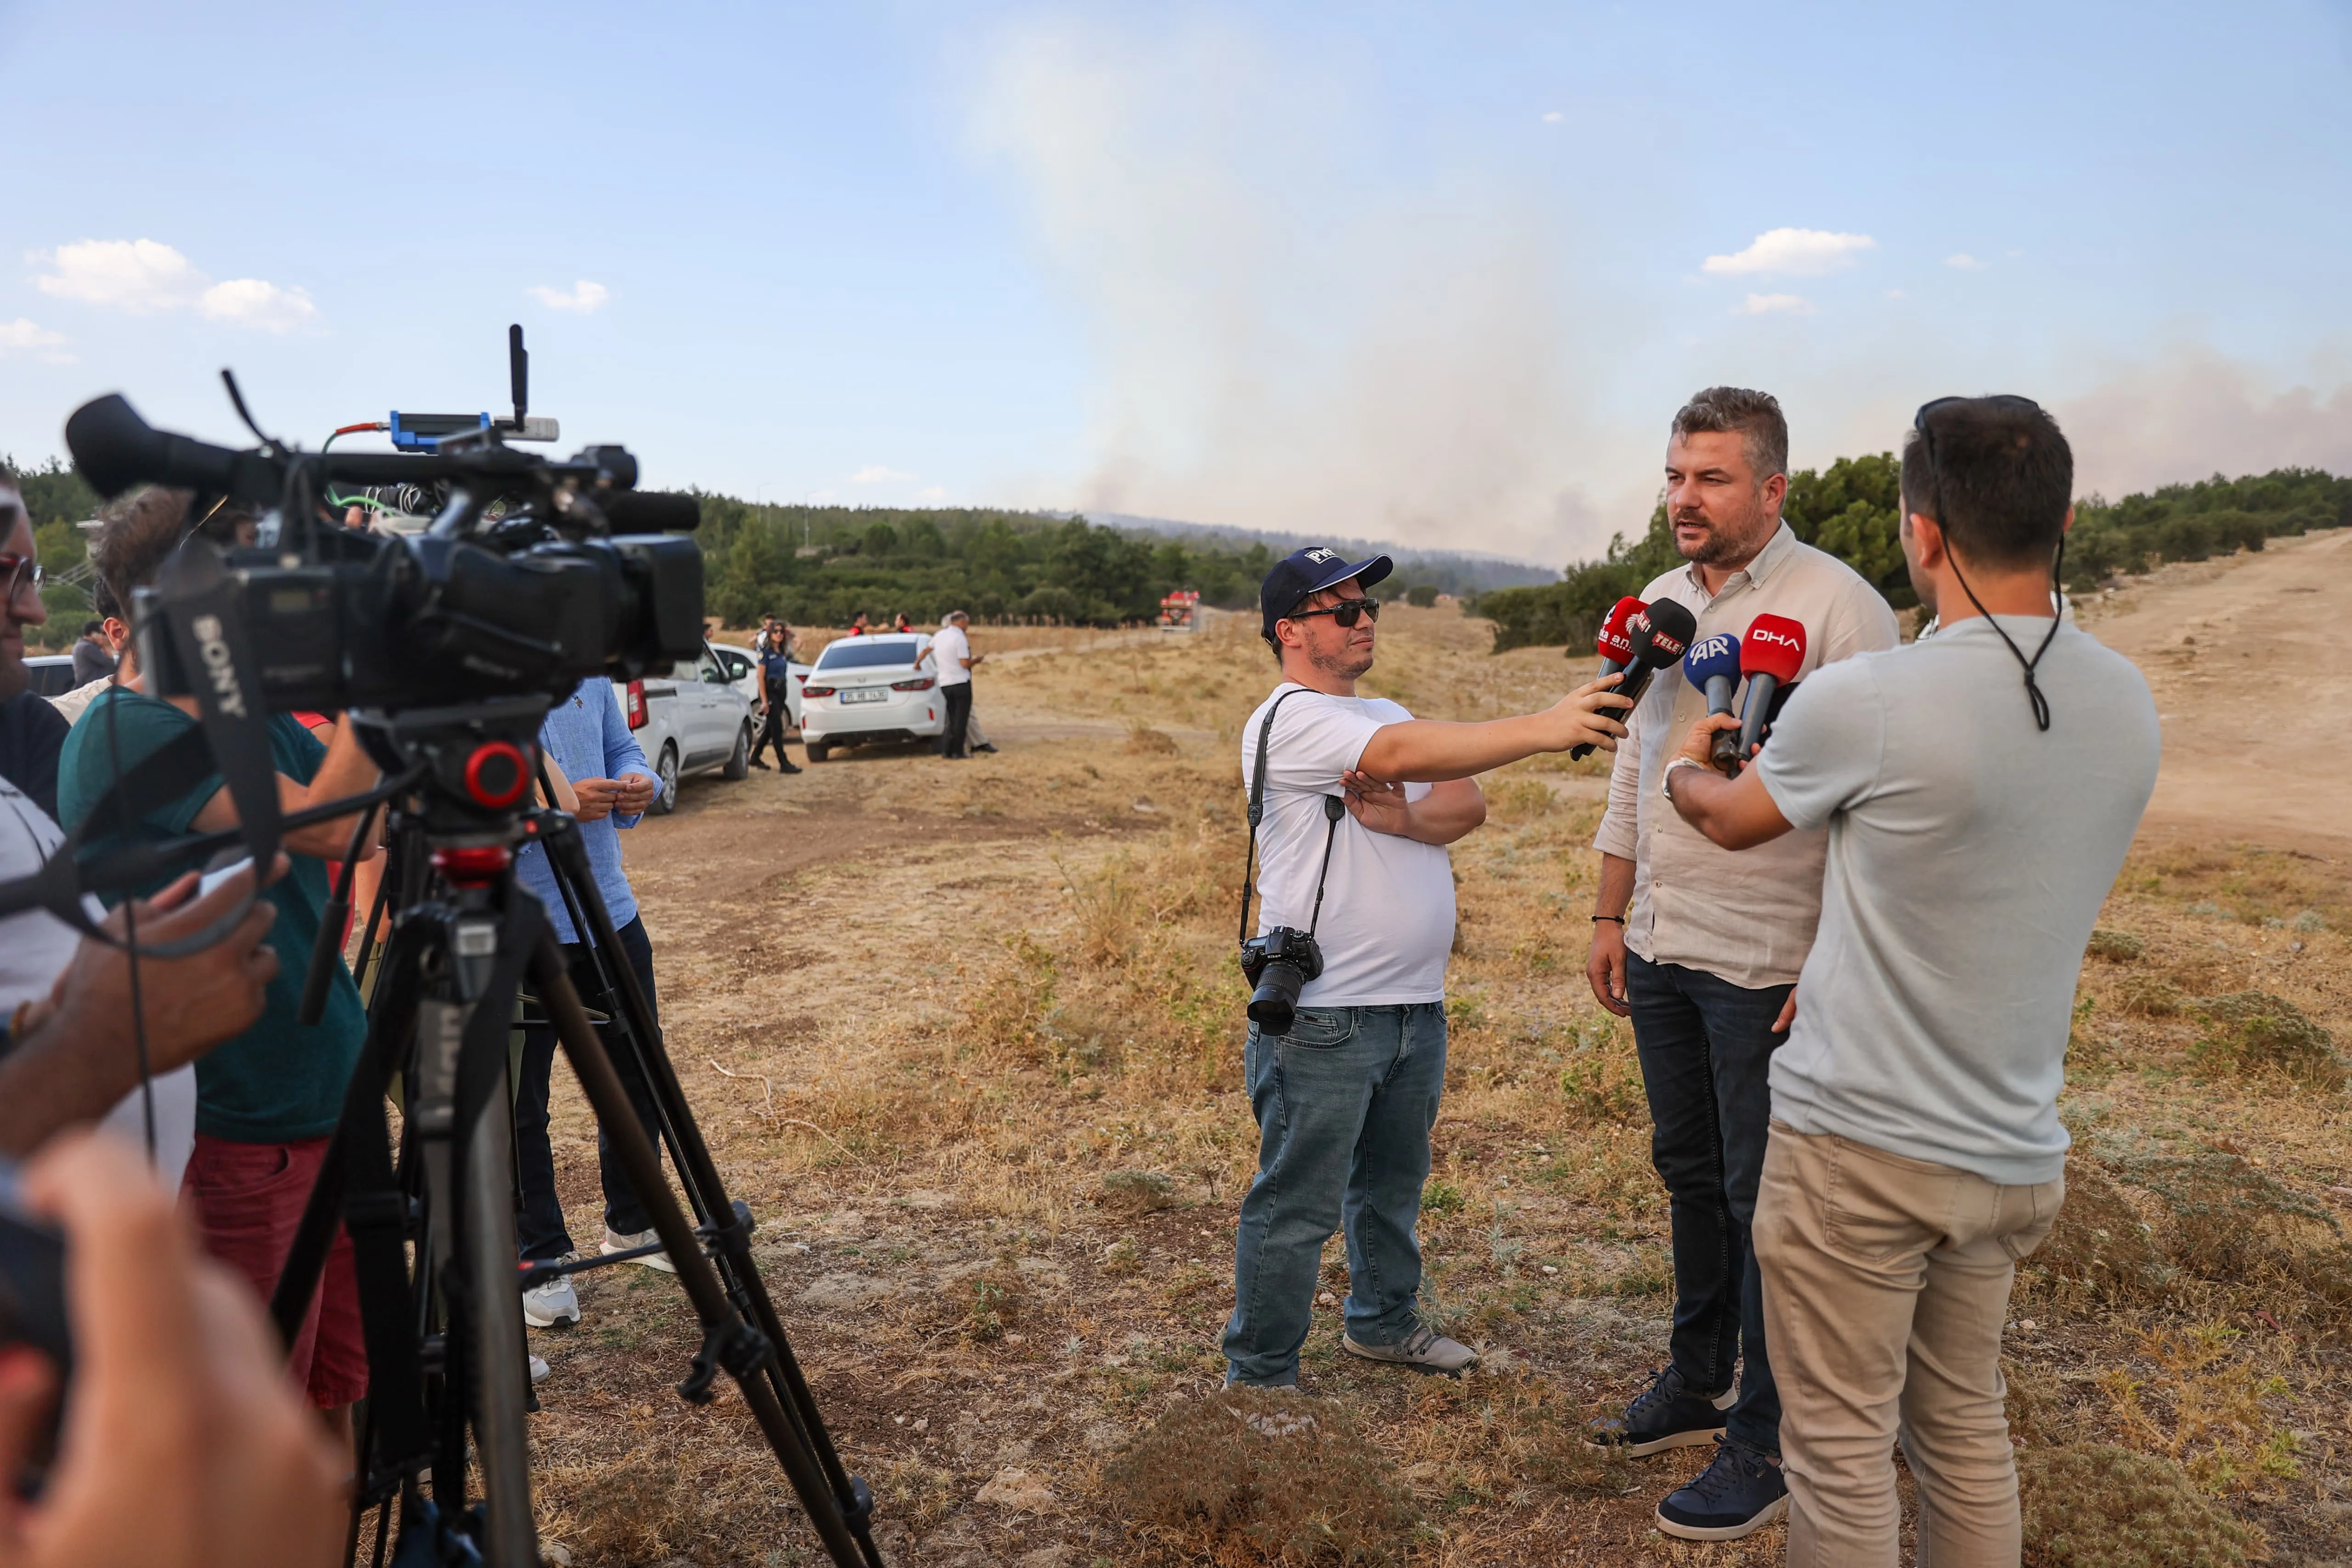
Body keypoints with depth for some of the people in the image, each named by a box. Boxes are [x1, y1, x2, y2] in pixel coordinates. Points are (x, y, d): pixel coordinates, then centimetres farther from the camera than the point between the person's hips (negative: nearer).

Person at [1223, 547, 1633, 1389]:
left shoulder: (1385, 712, 16)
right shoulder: (1290, 720, -13)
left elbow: (1468, 804, 3)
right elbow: (1403, 756, -29)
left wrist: (1392, 814, -17)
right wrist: (1543, 728, -36)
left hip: (1415, 1003, 9)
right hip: (1323, 1016, -8)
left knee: (1394, 1181, 23)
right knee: (1297, 1205, 1)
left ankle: (1383, 1322, 42)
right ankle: (1259, 1376, 15)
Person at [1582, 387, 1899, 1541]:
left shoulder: (1835, 607, -13)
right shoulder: (1660, 604, 9)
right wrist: (1610, 915, 15)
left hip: (1766, 962, -7)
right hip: (1662, 948, 7)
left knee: (1766, 1201, 4)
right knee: (1690, 1173, 18)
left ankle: (1769, 1445, 20)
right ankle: (1696, 1383, 36)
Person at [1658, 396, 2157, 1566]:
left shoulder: (1862, 703, -20)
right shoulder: (2129, 705, 0)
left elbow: (1730, 821, 0)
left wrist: (1683, 767, 23)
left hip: (1859, 1144, -6)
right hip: (2016, 1153, 7)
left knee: (1842, 1455, 8)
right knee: (1966, 1431, 22)